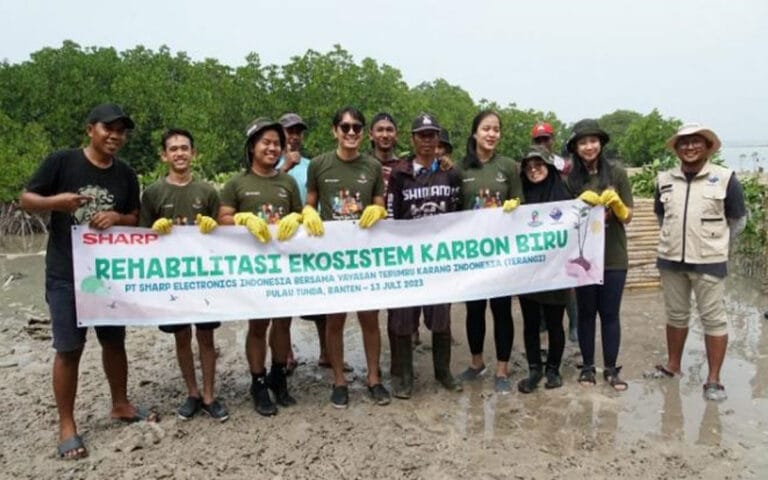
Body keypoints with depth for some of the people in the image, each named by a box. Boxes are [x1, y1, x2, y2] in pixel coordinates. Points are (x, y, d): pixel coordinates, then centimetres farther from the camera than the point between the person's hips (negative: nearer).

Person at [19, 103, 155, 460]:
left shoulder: (126, 175, 5)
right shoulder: (60, 161, -7)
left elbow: (136, 219, 11)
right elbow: (26, 199, -3)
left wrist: (116, 218, -12)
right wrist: (55, 201, -24)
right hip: (66, 274, -4)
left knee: (114, 341, 14)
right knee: (69, 348, 1)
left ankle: (120, 405, 32)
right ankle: (66, 425, 15)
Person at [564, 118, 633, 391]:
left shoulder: (617, 174, -2)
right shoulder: (570, 179, 0)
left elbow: (627, 217, 1)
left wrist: (615, 203, -19)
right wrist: (582, 202, -15)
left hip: (613, 257, 0)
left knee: (610, 313, 6)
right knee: (586, 312, 9)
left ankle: (611, 369, 17)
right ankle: (587, 367, 20)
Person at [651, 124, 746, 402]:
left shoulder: (725, 179, -5)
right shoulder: (665, 180, 4)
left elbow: (738, 220, 4)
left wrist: (714, 243, 7)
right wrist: (675, 240, 14)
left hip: (709, 262, -3)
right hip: (671, 260, 3)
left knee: (713, 318, 2)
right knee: (675, 315, 15)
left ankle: (713, 379, 11)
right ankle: (673, 365, 30)